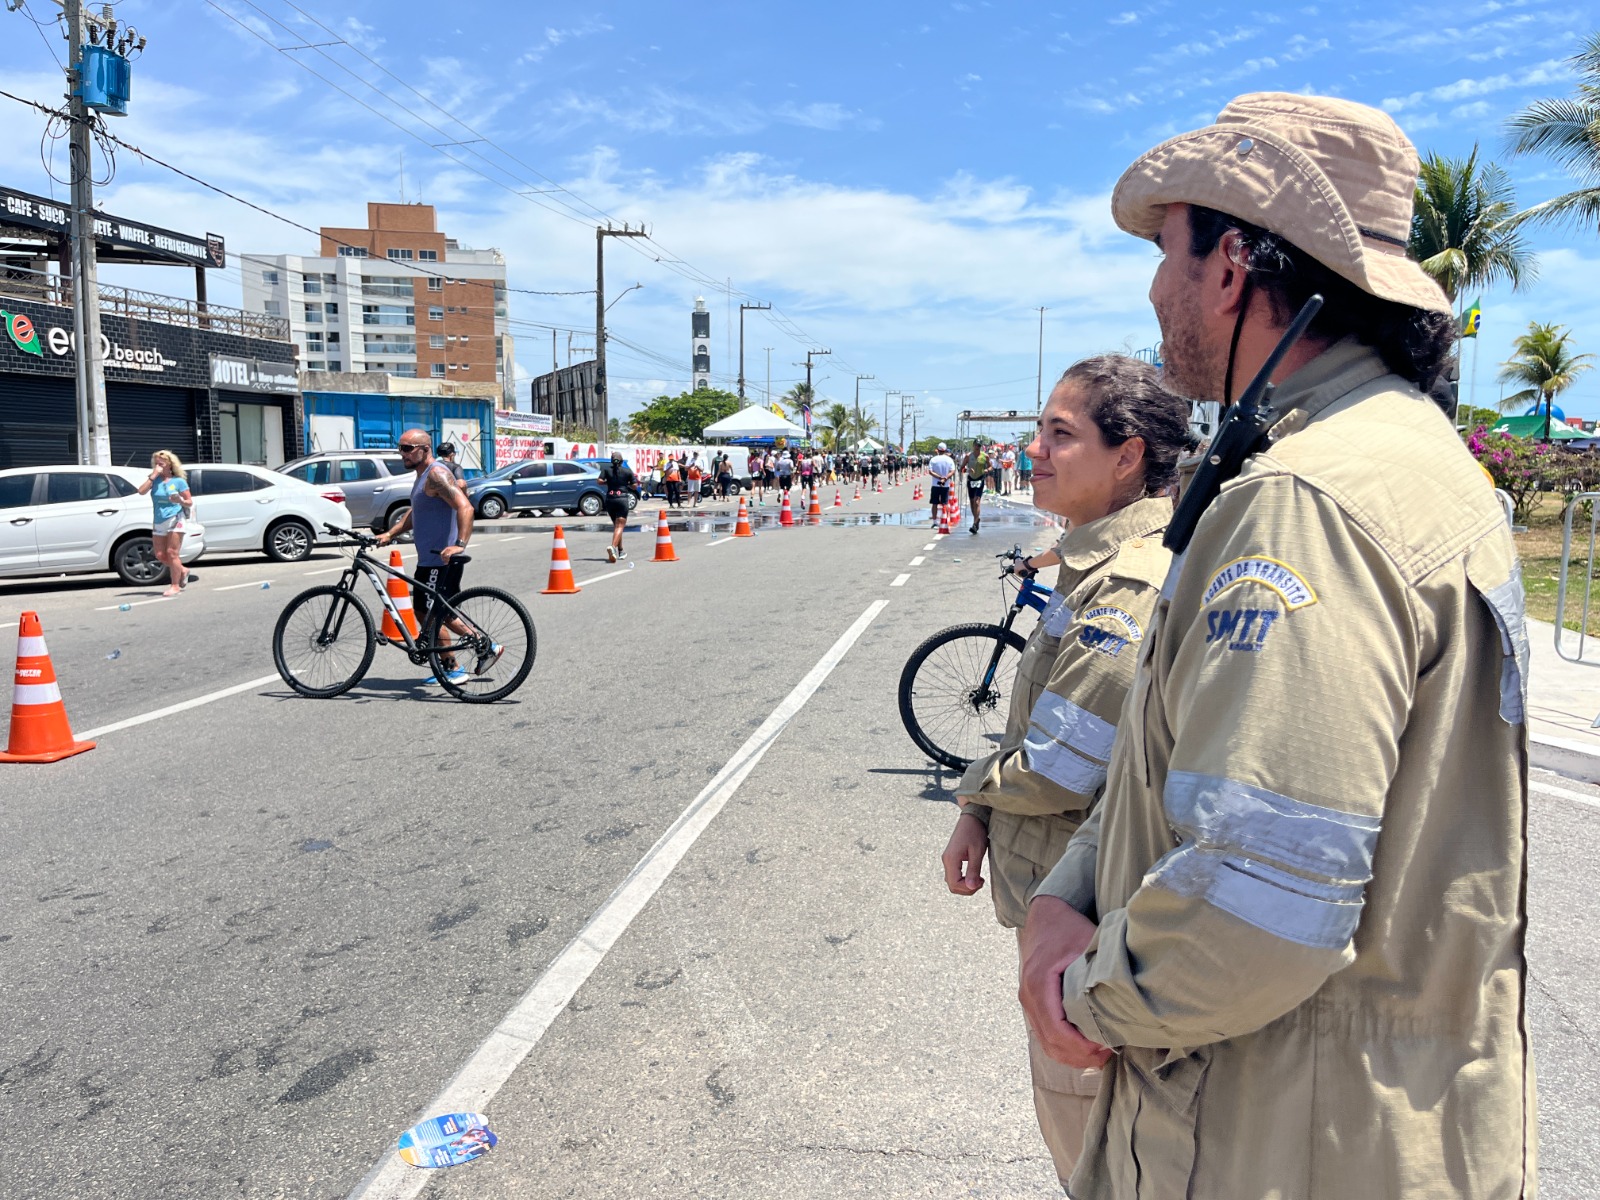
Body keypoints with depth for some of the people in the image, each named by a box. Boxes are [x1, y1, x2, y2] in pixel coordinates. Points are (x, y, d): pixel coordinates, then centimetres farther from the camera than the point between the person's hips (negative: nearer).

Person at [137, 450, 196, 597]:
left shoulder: (178, 481, 1)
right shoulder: (155, 480, 10)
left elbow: (189, 502, 0)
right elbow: (141, 491, -7)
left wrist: (180, 501, -22)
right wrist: (153, 476, -7)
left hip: (174, 520, -5)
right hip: (158, 522, 5)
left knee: (172, 553, -9)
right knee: (160, 555, 4)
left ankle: (175, 585, -4)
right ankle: (183, 571, 25)